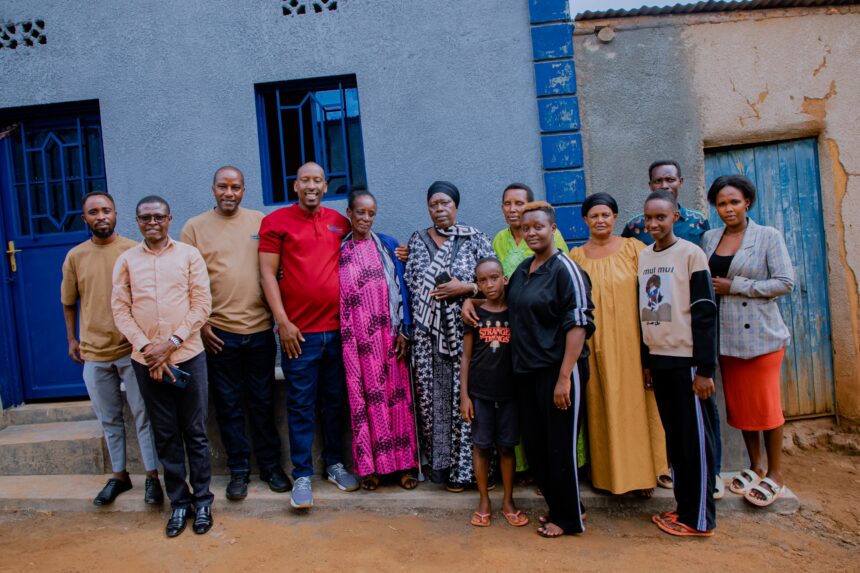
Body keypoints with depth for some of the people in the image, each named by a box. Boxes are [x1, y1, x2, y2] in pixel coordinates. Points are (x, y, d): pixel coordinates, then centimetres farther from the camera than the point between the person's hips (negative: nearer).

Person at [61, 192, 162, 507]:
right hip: (93, 352, 3)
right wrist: (72, 339, 13)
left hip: (132, 349, -3)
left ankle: (152, 476, 15)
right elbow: (69, 302, 15)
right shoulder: (75, 257, 5)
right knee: (109, 419, 14)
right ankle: (119, 475, 29)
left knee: (143, 415, 4)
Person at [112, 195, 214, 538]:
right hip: (145, 361, 2)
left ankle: (202, 500, 20)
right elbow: (120, 309, 2)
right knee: (166, 435, 10)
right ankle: (179, 502, 23)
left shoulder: (189, 255, 2)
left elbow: (202, 305, -3)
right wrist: (147, 347, -10)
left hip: (188, 355, -1)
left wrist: (171, 343, -12)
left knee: (195, 432, 6)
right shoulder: (126, 260, 7)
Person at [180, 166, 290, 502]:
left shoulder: (260, 222, 6)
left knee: (263, 402, 11)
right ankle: (239, 470, 23)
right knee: (229, 405, 9)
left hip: (260, 328, 1)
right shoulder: (195, 227, 3)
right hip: (219, 332, -1)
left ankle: (270, 465, 24)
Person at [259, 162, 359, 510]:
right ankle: (302, 475, 15)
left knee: (334, 401, 14)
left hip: (338, 328, 4)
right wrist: (283, 322, -10)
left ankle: (334, 464, 28)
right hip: (299, 331, -3)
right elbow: (268, 273, -4)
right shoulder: (276, 221, -1)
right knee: (301, 406, 3)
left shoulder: (340, 223, 10)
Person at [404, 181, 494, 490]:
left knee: (465, 395, 0)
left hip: (464, 330, -1)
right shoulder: (417, 240, 10)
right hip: (428, 332, 2)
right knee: (435, 397, 4)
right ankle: (441, 465, 16)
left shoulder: (474, 238, 5)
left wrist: (466, 287, -12)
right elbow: (409, 284, 8)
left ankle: (465, 467, 14)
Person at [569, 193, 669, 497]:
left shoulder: (633, 248, 2)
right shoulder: (576, 256, 8)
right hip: (596, 343, 2)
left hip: (630, 339, -2)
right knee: (601, 405, 7)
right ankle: (609, 471, 20)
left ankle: (642, 471, 17)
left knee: (635, 402, 3)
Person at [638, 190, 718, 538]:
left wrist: (705, 368, -13)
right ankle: (684, 507, 25)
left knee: (694, 437, 3)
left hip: (686, 359, -6)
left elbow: (705, 312, -10)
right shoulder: (642, 257, 9)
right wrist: (645, 362, 14)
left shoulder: (691, 254, -7)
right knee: (673, 437, 13)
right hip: (657, 358, 6)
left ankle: (700, 518, 14)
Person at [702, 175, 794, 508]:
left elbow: (785, 283, -11)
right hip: (726, 334, 4)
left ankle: (775, 475, 18)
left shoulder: (768, 237, -4)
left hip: (761, 332, -4)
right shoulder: (710, 238, 8)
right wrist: (712, 288, -3)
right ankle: (755, 466, 28)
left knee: (766, 404, 1)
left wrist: (734, 286, -14)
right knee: (739, 403, 11)